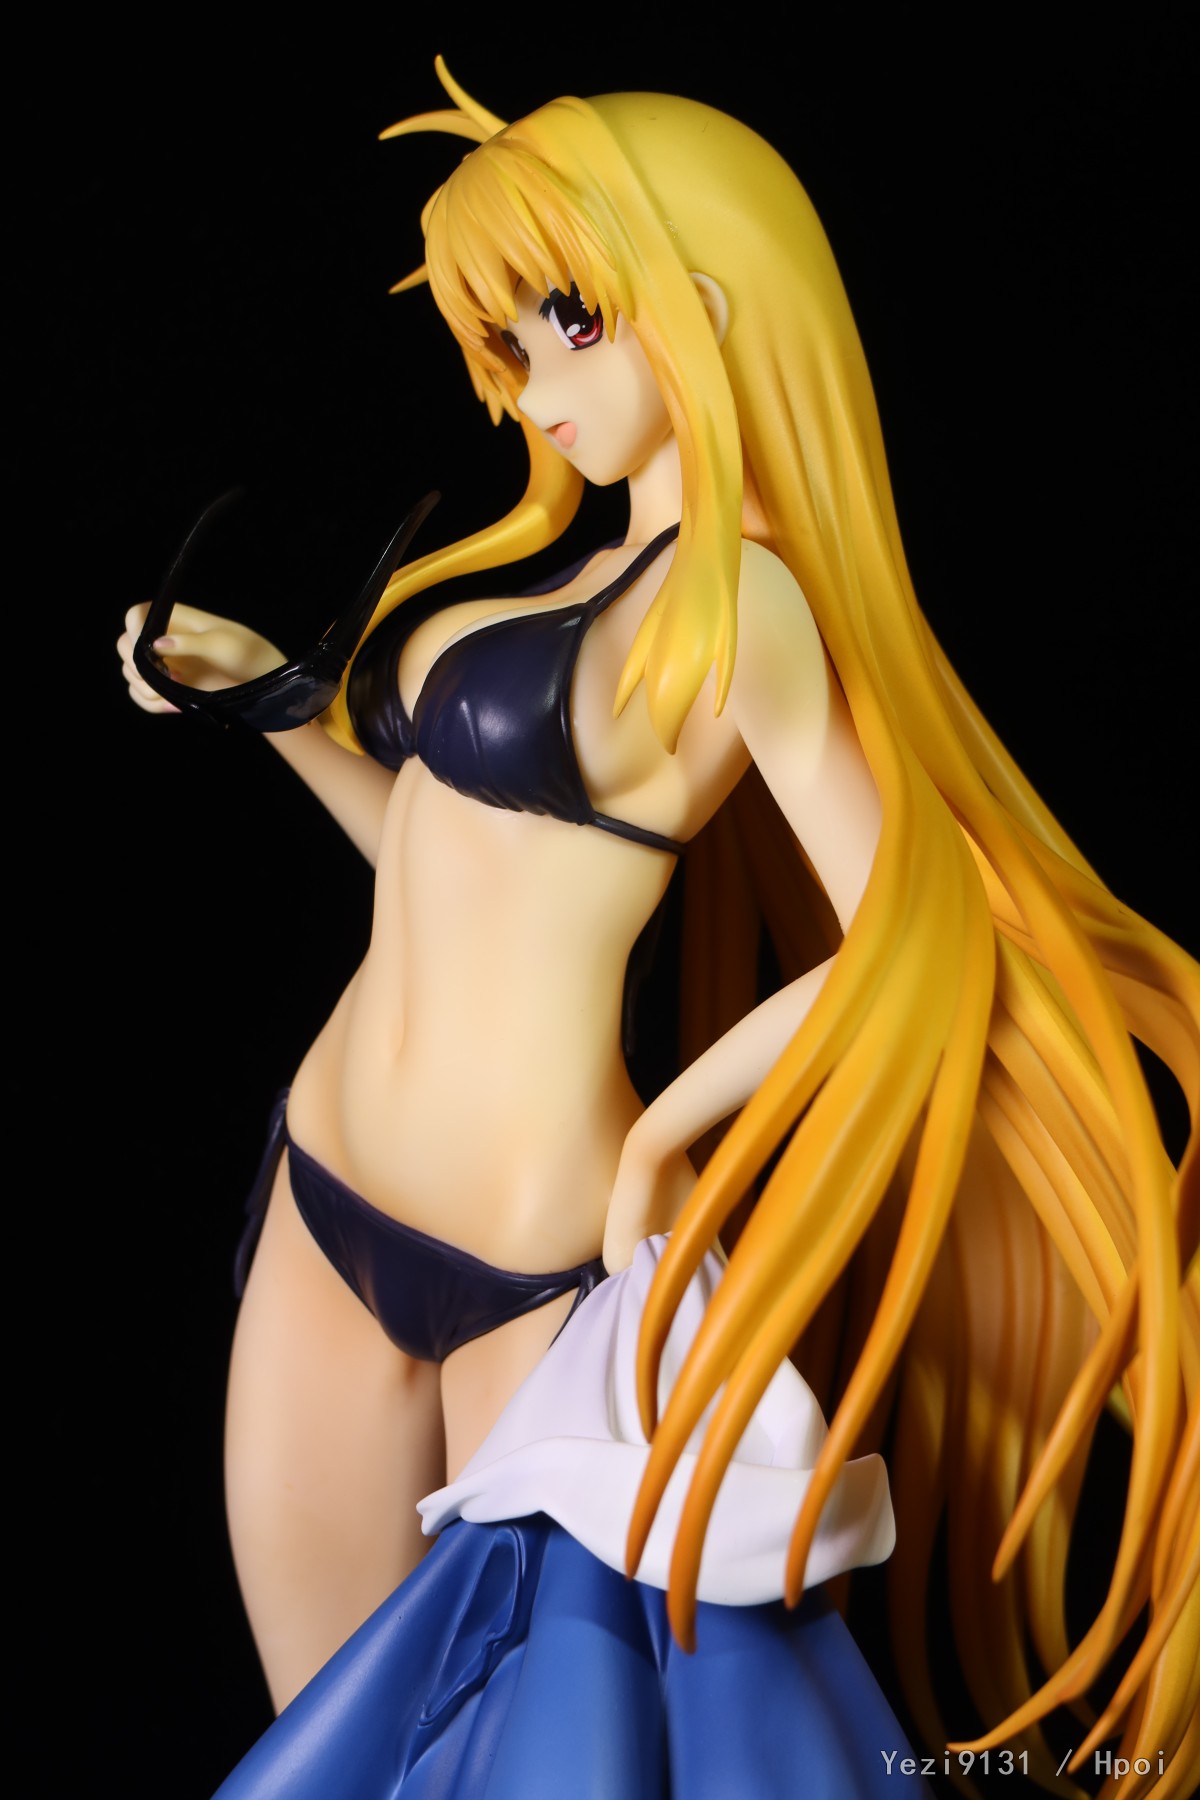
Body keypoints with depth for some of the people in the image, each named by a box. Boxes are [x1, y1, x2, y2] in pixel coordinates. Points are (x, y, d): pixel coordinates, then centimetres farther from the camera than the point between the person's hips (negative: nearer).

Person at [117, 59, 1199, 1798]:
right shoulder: (581, 570, 10)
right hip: (329, 1204, 8)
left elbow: (910, 944, -21)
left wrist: (659, 1133, -13)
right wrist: (272, 700, 9)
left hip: (538, 1265, -8)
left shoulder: (735, 594, -14)